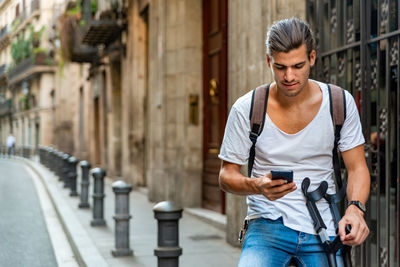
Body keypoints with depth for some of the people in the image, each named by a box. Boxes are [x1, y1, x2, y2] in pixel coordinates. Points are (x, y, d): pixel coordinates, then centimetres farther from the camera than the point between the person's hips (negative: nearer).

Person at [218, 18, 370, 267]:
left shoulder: (341, 103, -2)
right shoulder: (246, 109, -6)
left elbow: (357, 167, 3)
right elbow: (227, 175, 0)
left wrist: (355, 208, -17)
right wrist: (256, 186, -22)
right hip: (268, 225, -1)